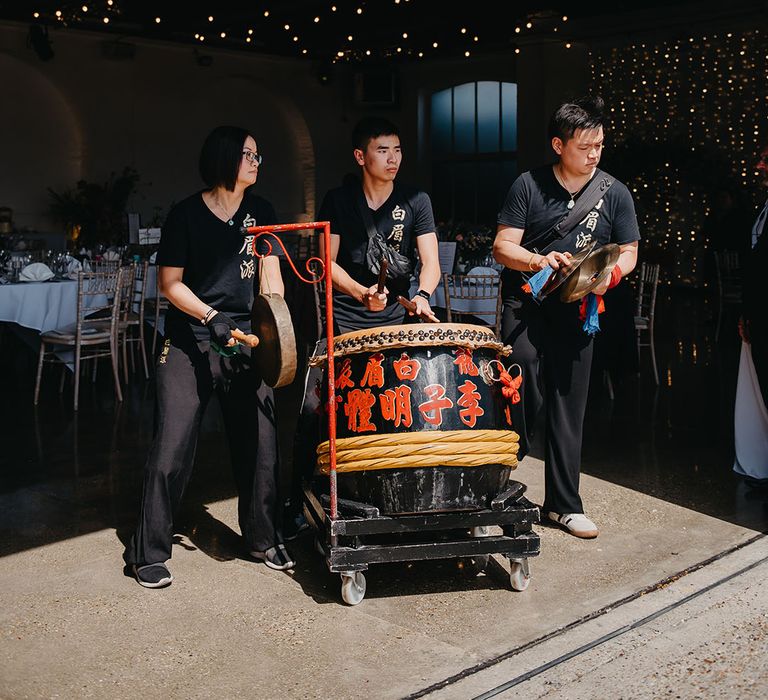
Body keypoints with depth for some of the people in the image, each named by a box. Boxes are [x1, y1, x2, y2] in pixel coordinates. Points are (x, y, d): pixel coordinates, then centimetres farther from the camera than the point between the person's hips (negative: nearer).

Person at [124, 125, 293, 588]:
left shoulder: (261, 213, 7)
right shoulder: (187, 214, -4)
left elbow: (270, 274, 3)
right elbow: (170, 282, -3)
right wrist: (210, 316, -18)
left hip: (244, 341, 4)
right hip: (189, 344, -3)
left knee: (260, 441, 4)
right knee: (173, 447, -5)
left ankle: (264, 538, 23)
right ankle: (149, 552, 8)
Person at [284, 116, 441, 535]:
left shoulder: (415, 201, 2)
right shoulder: (338, 200, 2)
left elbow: (430, 261, -6)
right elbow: (328, 262, -2)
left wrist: (423, 295, -27)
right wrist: (362, 292, -20)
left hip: (396, 322, 1)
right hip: (343, 323, 0)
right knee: (313, 407, -6)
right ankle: (298, 498, 8)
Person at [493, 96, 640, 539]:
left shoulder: (615, 194, 3)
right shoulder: (529, 185, -3)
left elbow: (629, 252, 9)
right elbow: (503, 246, -3)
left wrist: (610, 273, -13)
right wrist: (538, 261, -21)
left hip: (577, 311, 2)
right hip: (527, 303, -2)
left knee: (569, 407, 7)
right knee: (525, 393, -12)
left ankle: (564, 503, 18)